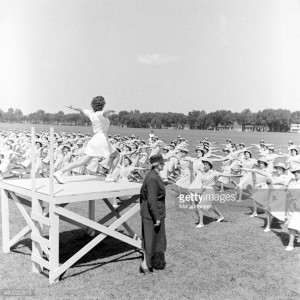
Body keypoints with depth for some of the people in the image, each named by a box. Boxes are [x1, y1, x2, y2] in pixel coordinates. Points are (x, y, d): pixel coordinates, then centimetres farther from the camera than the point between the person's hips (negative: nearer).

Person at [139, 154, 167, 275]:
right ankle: (145, 264, 18)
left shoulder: (151, 175, 6)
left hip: (146, 212, 10)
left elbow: (142, 192, 16)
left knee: (148, 238, 20)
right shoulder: (153, 179, -25)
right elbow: (152, 201, -26)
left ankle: (146, 262, 33)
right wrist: (157, 218, -22)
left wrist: (142, 208, 23)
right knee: (152, 238, 4)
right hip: (152, 214, -10)